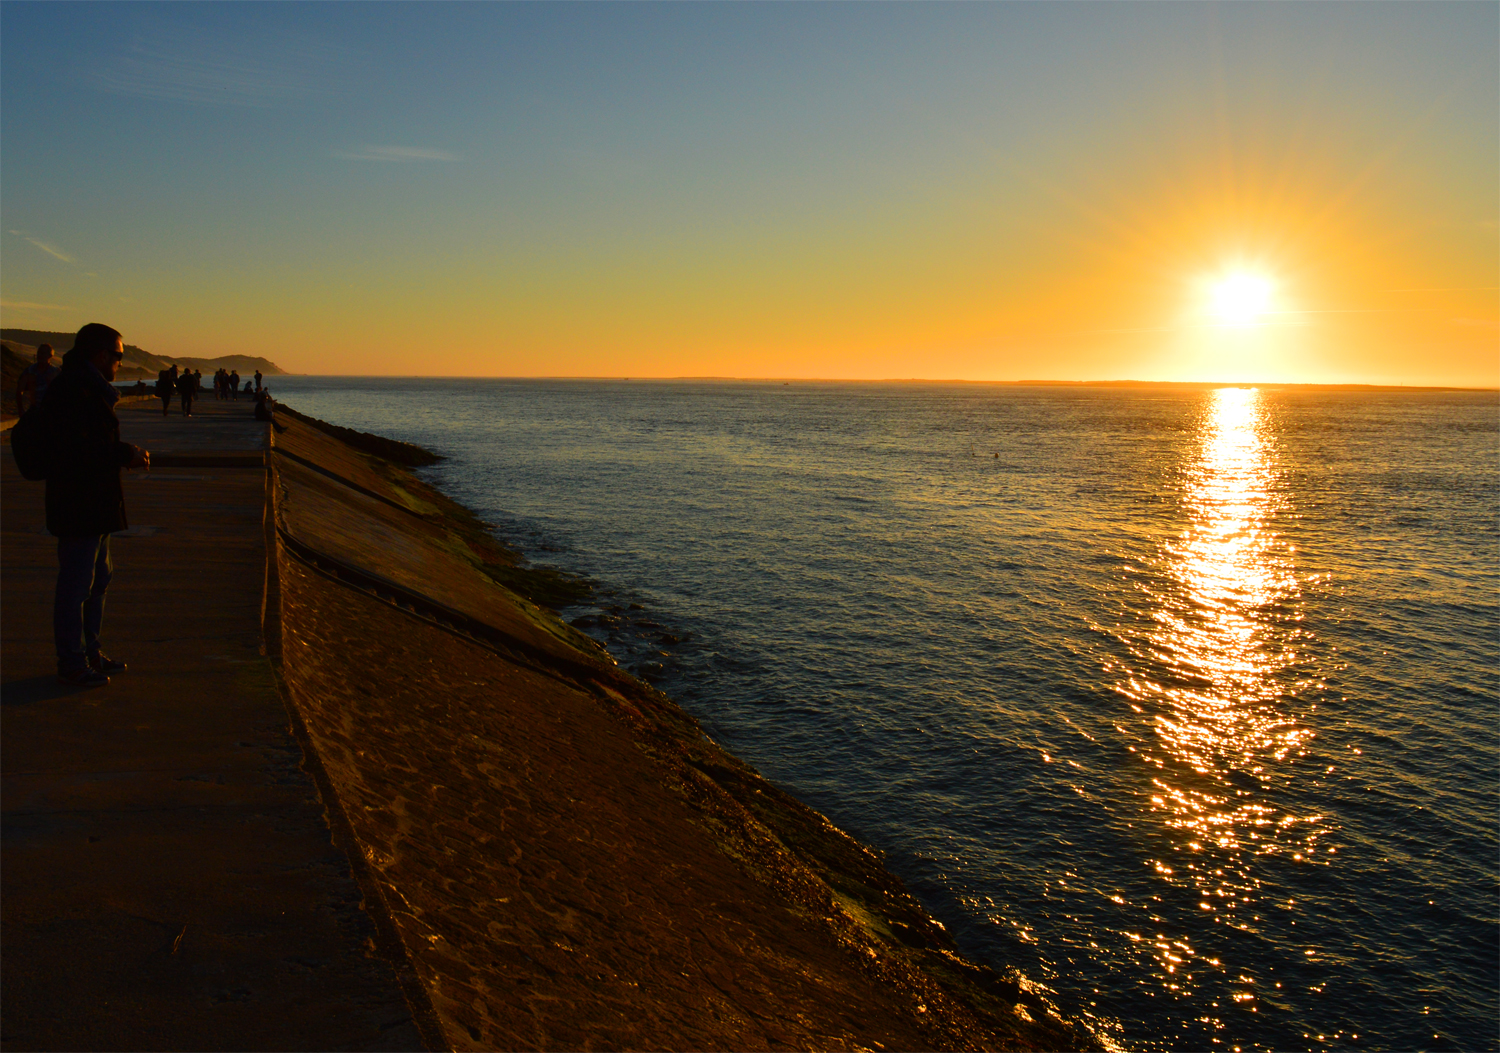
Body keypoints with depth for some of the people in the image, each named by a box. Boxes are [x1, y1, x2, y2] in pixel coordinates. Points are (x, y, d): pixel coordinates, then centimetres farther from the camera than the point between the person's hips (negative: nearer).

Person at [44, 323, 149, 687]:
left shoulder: (88, 387, 16)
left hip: (95, 505, 11)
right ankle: (72, 664, 7)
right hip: (78, 505, -11)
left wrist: (126, 453, 9)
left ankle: (89, 653, 30)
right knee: (76, 584, -3)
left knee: (98, 578, 19)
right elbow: (76, 448, -24)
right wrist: (126, 455, -16)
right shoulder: (71, 390, -17)